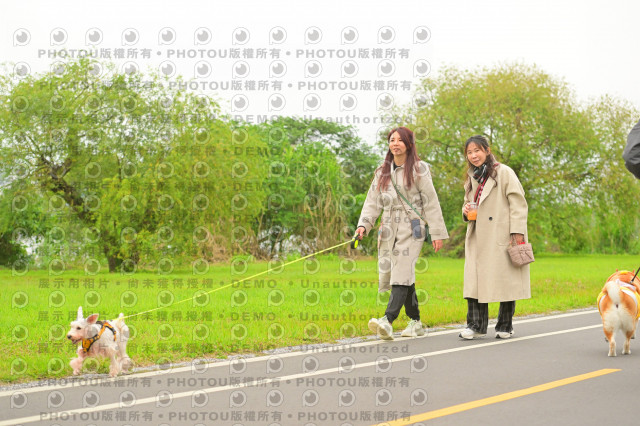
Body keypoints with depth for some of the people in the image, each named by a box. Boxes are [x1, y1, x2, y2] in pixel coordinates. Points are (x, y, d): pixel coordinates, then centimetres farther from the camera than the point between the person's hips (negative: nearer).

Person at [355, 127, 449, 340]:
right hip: (388, 229, 5)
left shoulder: (418, 170, 1)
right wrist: (363, 224, -4)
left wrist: (437, 233, -4)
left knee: (402, 273, -17)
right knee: (404, 276, 6)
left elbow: (431, 202, -1)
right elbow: (373, 201, 12)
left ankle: (387, 320, -31)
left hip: (411, 228, -5)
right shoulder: (382, 172, 16)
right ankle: (415, 323, 16)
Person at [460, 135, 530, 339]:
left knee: (505, 280, -1)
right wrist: (466, 211, 5)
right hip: (478, 239, 6)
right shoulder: (472, 178, 18)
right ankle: (476, 325, 3)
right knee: (475, 280, -2)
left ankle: (505, 326, 10)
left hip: (501, 237, -6)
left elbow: (518, 202, -8)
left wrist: (518, 231, -17)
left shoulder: (504, 172, -3)